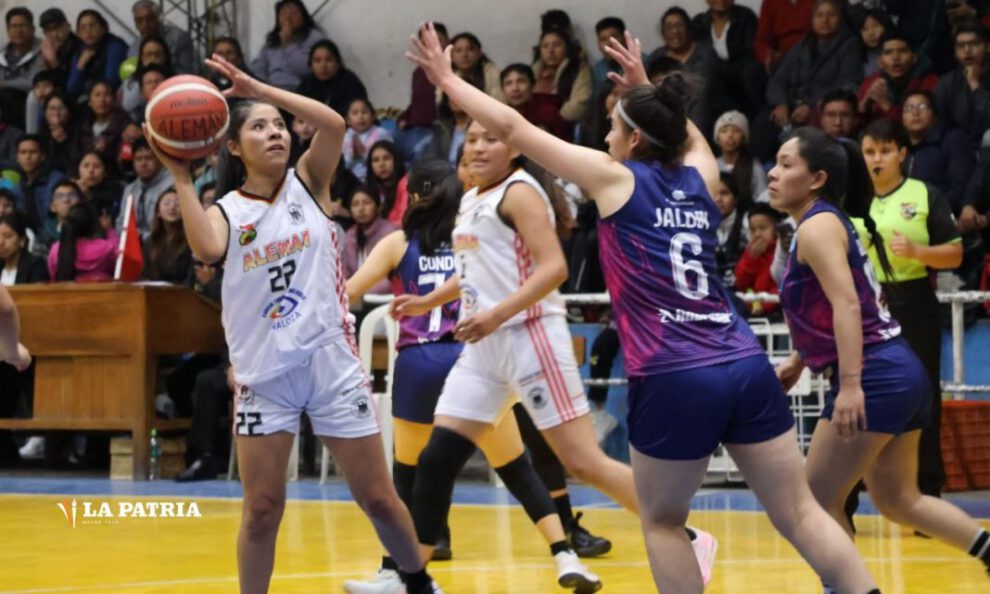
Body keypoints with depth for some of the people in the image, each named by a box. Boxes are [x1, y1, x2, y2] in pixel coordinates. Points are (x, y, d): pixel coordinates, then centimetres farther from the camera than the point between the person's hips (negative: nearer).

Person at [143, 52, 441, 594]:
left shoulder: (308, 184, 4)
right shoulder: (226, 211, 1)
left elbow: (334, 124, -16)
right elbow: (207, 249, -23)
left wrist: (259, 89, -18)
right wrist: (180, 178, -22)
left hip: (331, 361, 0)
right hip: (264, 374, 0)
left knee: (377, 497, 7)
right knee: (262, 509, 0)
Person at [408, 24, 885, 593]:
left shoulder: (617, 179, 0)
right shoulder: (700, 176, 13)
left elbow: (512, 127, 6)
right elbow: (687, 131, 41)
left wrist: (447, 79, 17)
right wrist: (646, 86, 48)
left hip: (673, 380, -5)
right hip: (747, 368, 5)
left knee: (662, 522, 13)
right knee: (799, 512, 6)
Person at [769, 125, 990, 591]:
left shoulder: (817, 226, -11)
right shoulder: (829, 222, 17)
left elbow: (847, 305, -24)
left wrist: (850, 384, -31)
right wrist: (796, 363, 31)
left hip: (876, 377, -10)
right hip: (900, 374, 10)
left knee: (816, 500, -4)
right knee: (898, 500, 18)